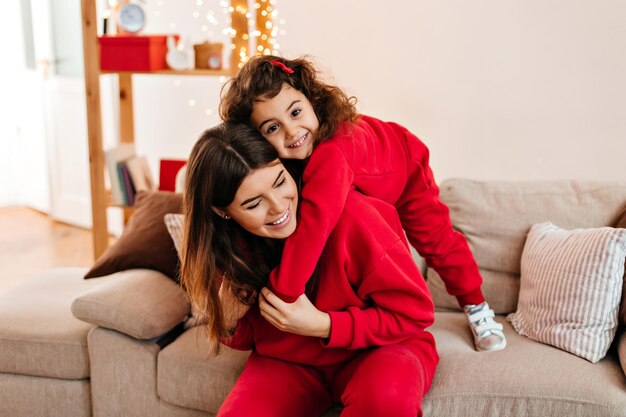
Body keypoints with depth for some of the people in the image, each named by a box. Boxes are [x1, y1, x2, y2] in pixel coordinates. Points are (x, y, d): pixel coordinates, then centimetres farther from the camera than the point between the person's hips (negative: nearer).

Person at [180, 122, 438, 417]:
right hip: (287, 361, 3)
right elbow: (246, 339, 6)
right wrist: (229, 322, -18)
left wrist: (323, 325, -26)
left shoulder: (349, 213, -25)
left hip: (374, 350, -2)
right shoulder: (228, 246, -9)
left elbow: (415, 311, -17)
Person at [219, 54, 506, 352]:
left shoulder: (332, 154, -53)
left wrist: (282, 292, -62)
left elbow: (316, 220, -65)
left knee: (434, 237, 6)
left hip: (403, 168, -5)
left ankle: (476, 307, 27)